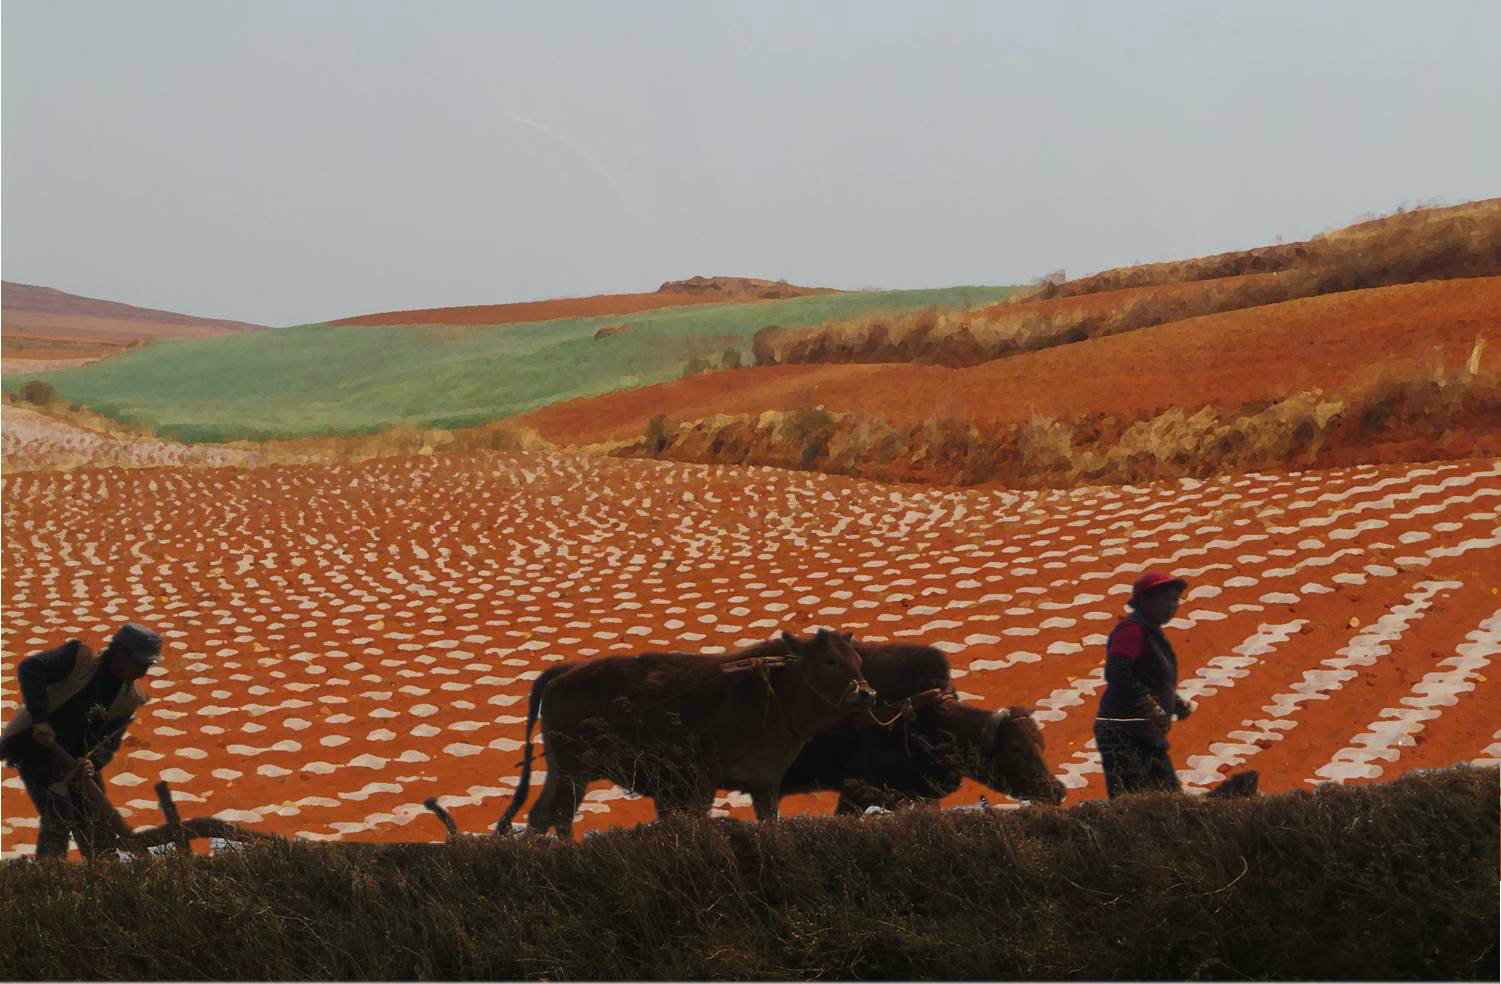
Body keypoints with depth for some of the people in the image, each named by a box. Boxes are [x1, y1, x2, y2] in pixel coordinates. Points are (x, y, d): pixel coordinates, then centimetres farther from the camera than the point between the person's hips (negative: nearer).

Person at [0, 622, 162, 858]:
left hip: (75, 757, 7)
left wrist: (92, 762, -27)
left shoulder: (130, 697, -3)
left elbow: (110, 741, -5)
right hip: (35, 747, -7)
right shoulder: (80, 658, -19)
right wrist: (40, 720, -35)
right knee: (58, 817, -14)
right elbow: (29, 669, -29)